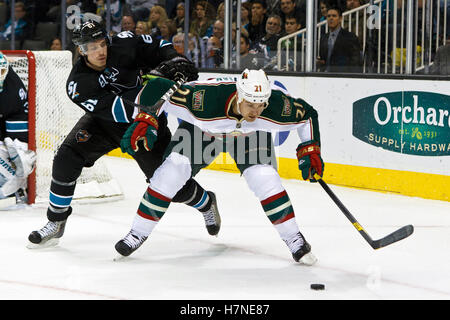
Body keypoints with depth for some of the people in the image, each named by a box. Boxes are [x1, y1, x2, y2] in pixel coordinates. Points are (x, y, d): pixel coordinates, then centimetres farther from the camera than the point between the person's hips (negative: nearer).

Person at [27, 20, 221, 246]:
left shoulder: (123, 45, -23)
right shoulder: (78, 84, -25)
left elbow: (157, 48, -9)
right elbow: (111, 109, -35)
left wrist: (175, 61, -29)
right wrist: (141, 113, -49)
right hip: (104, 123, 1)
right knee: (67, 158, -17)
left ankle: (206, 203, 29)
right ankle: (56, 223, -1)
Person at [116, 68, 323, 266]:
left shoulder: (277, 104, -36)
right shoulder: (203, 99, -44)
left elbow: (307, 114, -15)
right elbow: (158, 89, -36)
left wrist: (310, 150, -21)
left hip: (251, 134, 1)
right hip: (201, 129, -1)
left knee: (264, 178, -20)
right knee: (171, 172, -13)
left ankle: (294, 239, -4)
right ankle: (139, 232, 4)